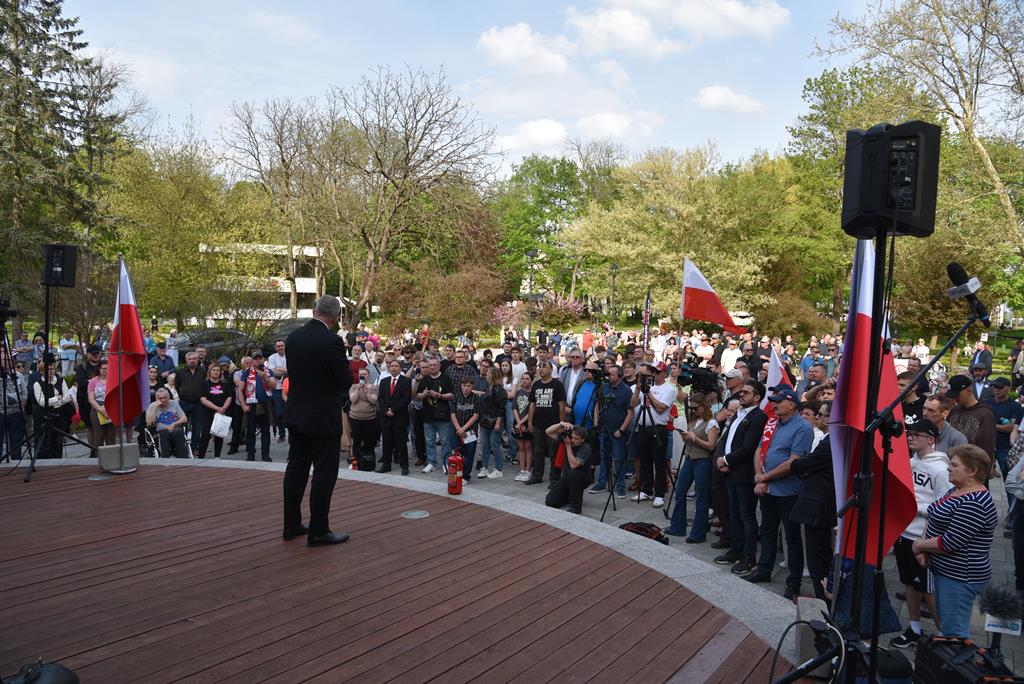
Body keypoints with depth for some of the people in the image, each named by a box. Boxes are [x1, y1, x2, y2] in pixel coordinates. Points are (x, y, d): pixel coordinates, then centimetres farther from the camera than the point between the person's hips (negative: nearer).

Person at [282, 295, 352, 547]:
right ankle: (318, 531, 7)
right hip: (324, 417, -7)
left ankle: (291, 525, 23)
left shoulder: (292, 337, 2)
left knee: (296, 468, 15)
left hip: (296, 415, 7)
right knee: (324, 473, 2)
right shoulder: (332, 341, -20)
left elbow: (292, 373, 11)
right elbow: (346, 381, -14)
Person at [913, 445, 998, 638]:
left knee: (954, 633, -2)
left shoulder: (974, 504, -23)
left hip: (960, 577, -10)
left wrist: (920, 545, -9)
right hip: (945, 571, 10)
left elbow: (948, 543, -25)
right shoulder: (956, 491, 8)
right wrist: (924, 548, -2)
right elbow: (935, 521, 14)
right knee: (944, 622, 21)